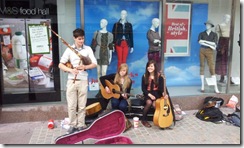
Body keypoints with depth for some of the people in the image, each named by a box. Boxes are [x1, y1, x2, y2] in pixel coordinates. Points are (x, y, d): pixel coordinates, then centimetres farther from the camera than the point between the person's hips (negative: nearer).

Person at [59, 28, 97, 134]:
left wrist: (85, 67, -18)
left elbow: (94, 64, 0)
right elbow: (60, 65, -1)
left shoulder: (88, 49, 2)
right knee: (71, 105, 4)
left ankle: (81, 125, 19)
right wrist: (71, 70, -18)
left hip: (83, 80, 0)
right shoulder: (69, 50, 1)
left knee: (82, 105, 6)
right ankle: (73, 125, 19)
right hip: (71, 80, 0)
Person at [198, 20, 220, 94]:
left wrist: (204, 42, -13)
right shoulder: (201, 34, 7)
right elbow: (199, 41, -13)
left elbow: (214, 43, -11)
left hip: (210, 52, -1)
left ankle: (215, 87, -6)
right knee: (202, 67, 2)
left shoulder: (214, 34, 5)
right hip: (202, 51, 1)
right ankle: (202, 86, 10)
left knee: (212, 68, -8)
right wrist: (210, 44, -15)